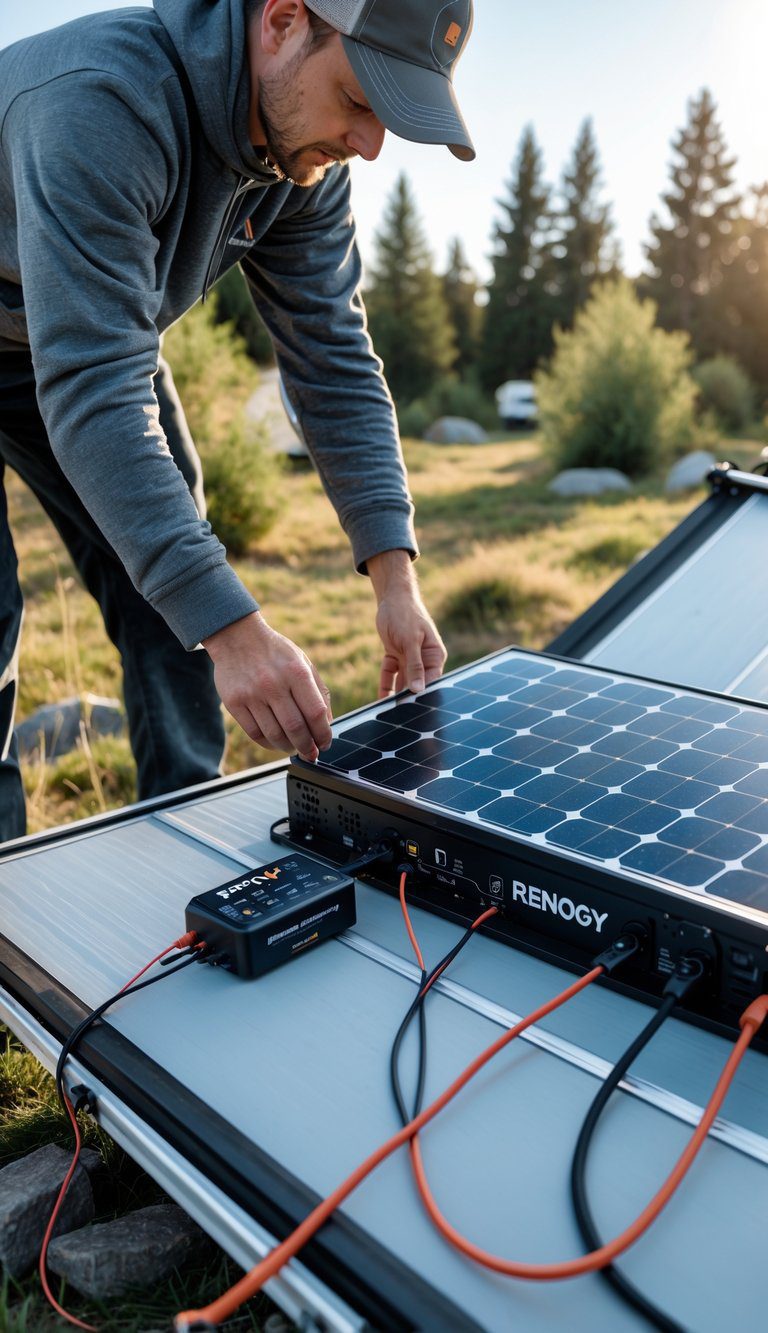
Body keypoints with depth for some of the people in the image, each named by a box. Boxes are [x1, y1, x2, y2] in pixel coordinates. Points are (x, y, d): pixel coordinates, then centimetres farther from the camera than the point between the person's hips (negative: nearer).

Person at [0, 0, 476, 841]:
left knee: (173, 589, -1)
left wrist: (393, 570, -24)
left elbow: (331, 359, -15)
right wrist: (231, 626, -50)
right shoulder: (100, 102, -38)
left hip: (91, 338, 6)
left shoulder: (307, 155, -14)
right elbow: (91, 390, -45)